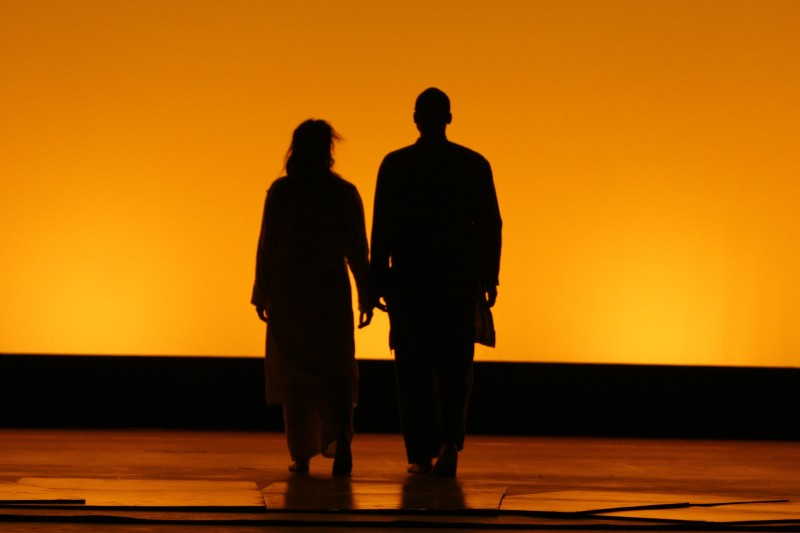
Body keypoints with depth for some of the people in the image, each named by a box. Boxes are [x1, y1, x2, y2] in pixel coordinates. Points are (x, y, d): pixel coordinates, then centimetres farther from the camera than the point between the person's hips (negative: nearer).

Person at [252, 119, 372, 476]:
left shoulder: (280, 192, -5)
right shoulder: (345, 193, -3)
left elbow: (267, 246, -3)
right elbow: (357, 250, -2)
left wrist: (261, 294, 5)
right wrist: (366, 297, 6)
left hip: (287, 295, 0)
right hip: (331, 293, 0)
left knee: (294, 372, 8)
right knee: (335, 370, 7)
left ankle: (301, 455, 7)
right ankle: (341, 435, -19)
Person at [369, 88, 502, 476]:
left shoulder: (395, 165, -3)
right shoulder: (474, 165, 0)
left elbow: (382, 228, -4)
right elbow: (489, 226, 0)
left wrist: (377, 282, 1)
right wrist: (489, 280, 6)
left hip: (409, 281, -1)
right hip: (460, 280, 1)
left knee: (415, 369, 7)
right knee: (455, 365, 11)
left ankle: (421, 455, 5)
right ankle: (449, 439, -9)